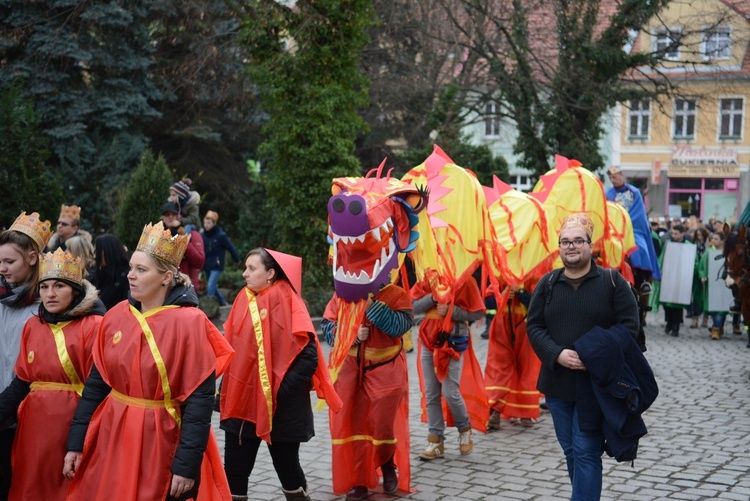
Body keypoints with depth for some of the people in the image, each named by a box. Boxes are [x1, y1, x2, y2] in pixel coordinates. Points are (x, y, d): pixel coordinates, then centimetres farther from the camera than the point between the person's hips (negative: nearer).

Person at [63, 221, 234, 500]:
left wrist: (187, 464, -17)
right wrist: (76, 442, 5)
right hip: (111, 437, 5)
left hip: (162, 440, -5)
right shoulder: (115, 317, 1)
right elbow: (96, 383, 8)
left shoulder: (189, 322, -15)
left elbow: (200, 398, -15)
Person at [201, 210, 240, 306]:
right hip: (207, 265, 6)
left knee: (211, 285, -18)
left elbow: (231, 248, -4)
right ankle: (222, 302, 37)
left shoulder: (221, 236, -15)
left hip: (217, 265, -6)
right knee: (213, 286, 18)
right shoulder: (202, 235, -3)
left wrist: (237, 259, 6)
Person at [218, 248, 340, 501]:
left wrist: (282, 390, -19)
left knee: (286, 466, 9)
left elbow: (308, 356, -17)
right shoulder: (244, 299, 7)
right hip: (242, 401, 6)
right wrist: (227, 389, 8)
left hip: (280, 407, -6)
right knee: (234, 470, 7)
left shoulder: (286, 301, -12)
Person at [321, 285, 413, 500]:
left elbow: (401, 325, -22)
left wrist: (372, 305, -27)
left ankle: (388, 468, 35)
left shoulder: (396, 294, -8)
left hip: (385, 372, -2)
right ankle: (359, 481, 17)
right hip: (349, 370, 2)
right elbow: (326, 325, -3)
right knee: (354, 425, 5)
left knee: (383, 425, 5)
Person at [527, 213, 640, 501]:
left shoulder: (612, 281, -2)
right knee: (570, 451, 13)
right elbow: (534, 326, 4)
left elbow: (628, 325, -6)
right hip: (557, 380, 4)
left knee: (586, 452, -6)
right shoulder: (547, 284, 7)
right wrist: (557, 354, -14)